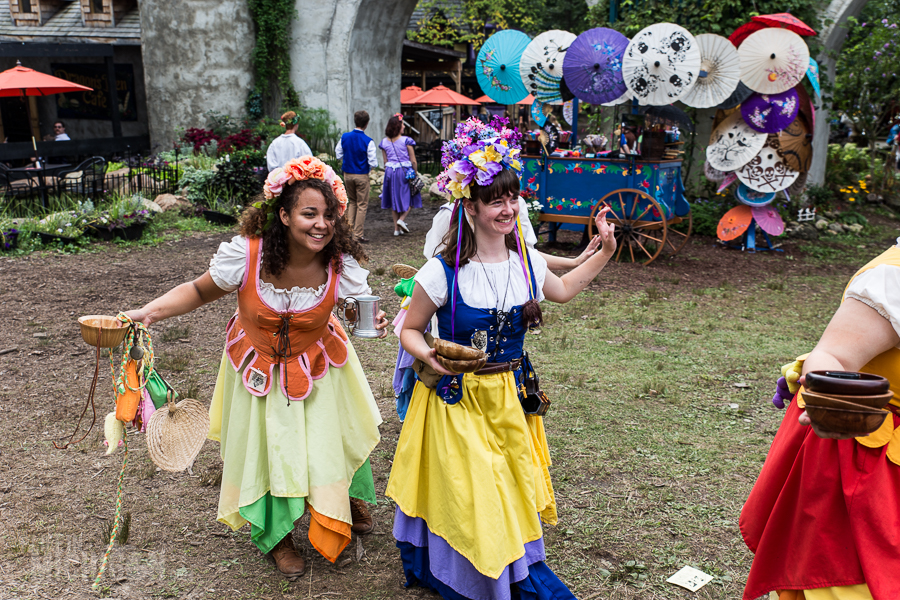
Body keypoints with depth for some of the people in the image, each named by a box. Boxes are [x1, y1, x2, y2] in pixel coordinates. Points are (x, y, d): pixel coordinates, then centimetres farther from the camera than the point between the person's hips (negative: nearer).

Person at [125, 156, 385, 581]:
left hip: (317, 365, 1)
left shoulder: (341, 263, -26)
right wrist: (149, 312, -25)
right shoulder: (245, 254, -29)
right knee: (266, 447, 12)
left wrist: (372, 322, -37)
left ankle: (349, 495, 54)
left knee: (333, 434, 15)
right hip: (260, 365, 0)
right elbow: (199, 291, -12)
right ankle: (277, 534, 42)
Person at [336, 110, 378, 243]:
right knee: (362, 205, 5)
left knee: (352, 202, 21)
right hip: (362, 176, -5)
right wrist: (371, 167, 7)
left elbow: (338, 155, 7)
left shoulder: (344, 137, -2)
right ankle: (358, 235, 6)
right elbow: (373, 163, -15)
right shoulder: (368, 141, -15)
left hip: (347, 174, 5)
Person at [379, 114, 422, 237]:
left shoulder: (384, 142, 1)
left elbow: (385, 162, 7)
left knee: (394, 199, 13)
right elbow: (413, 161, -8)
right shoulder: (406, 140, -11)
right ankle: (402, 219, -9)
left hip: (390, 171, 4)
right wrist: (414, 173, 4)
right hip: (405, 171, -4)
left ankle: (396, 228, 14)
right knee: (409, 198, 11)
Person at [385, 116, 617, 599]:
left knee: (515, 484, 17)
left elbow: (562, 290, 19)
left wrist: (605, 251, 15)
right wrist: (430, 356, -27)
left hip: (511, 394, 5)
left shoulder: (527, 263, -2)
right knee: (465, 491, 5)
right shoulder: (442, 273, -18)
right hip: (457, 399, -4)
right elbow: (410, 330, -7)